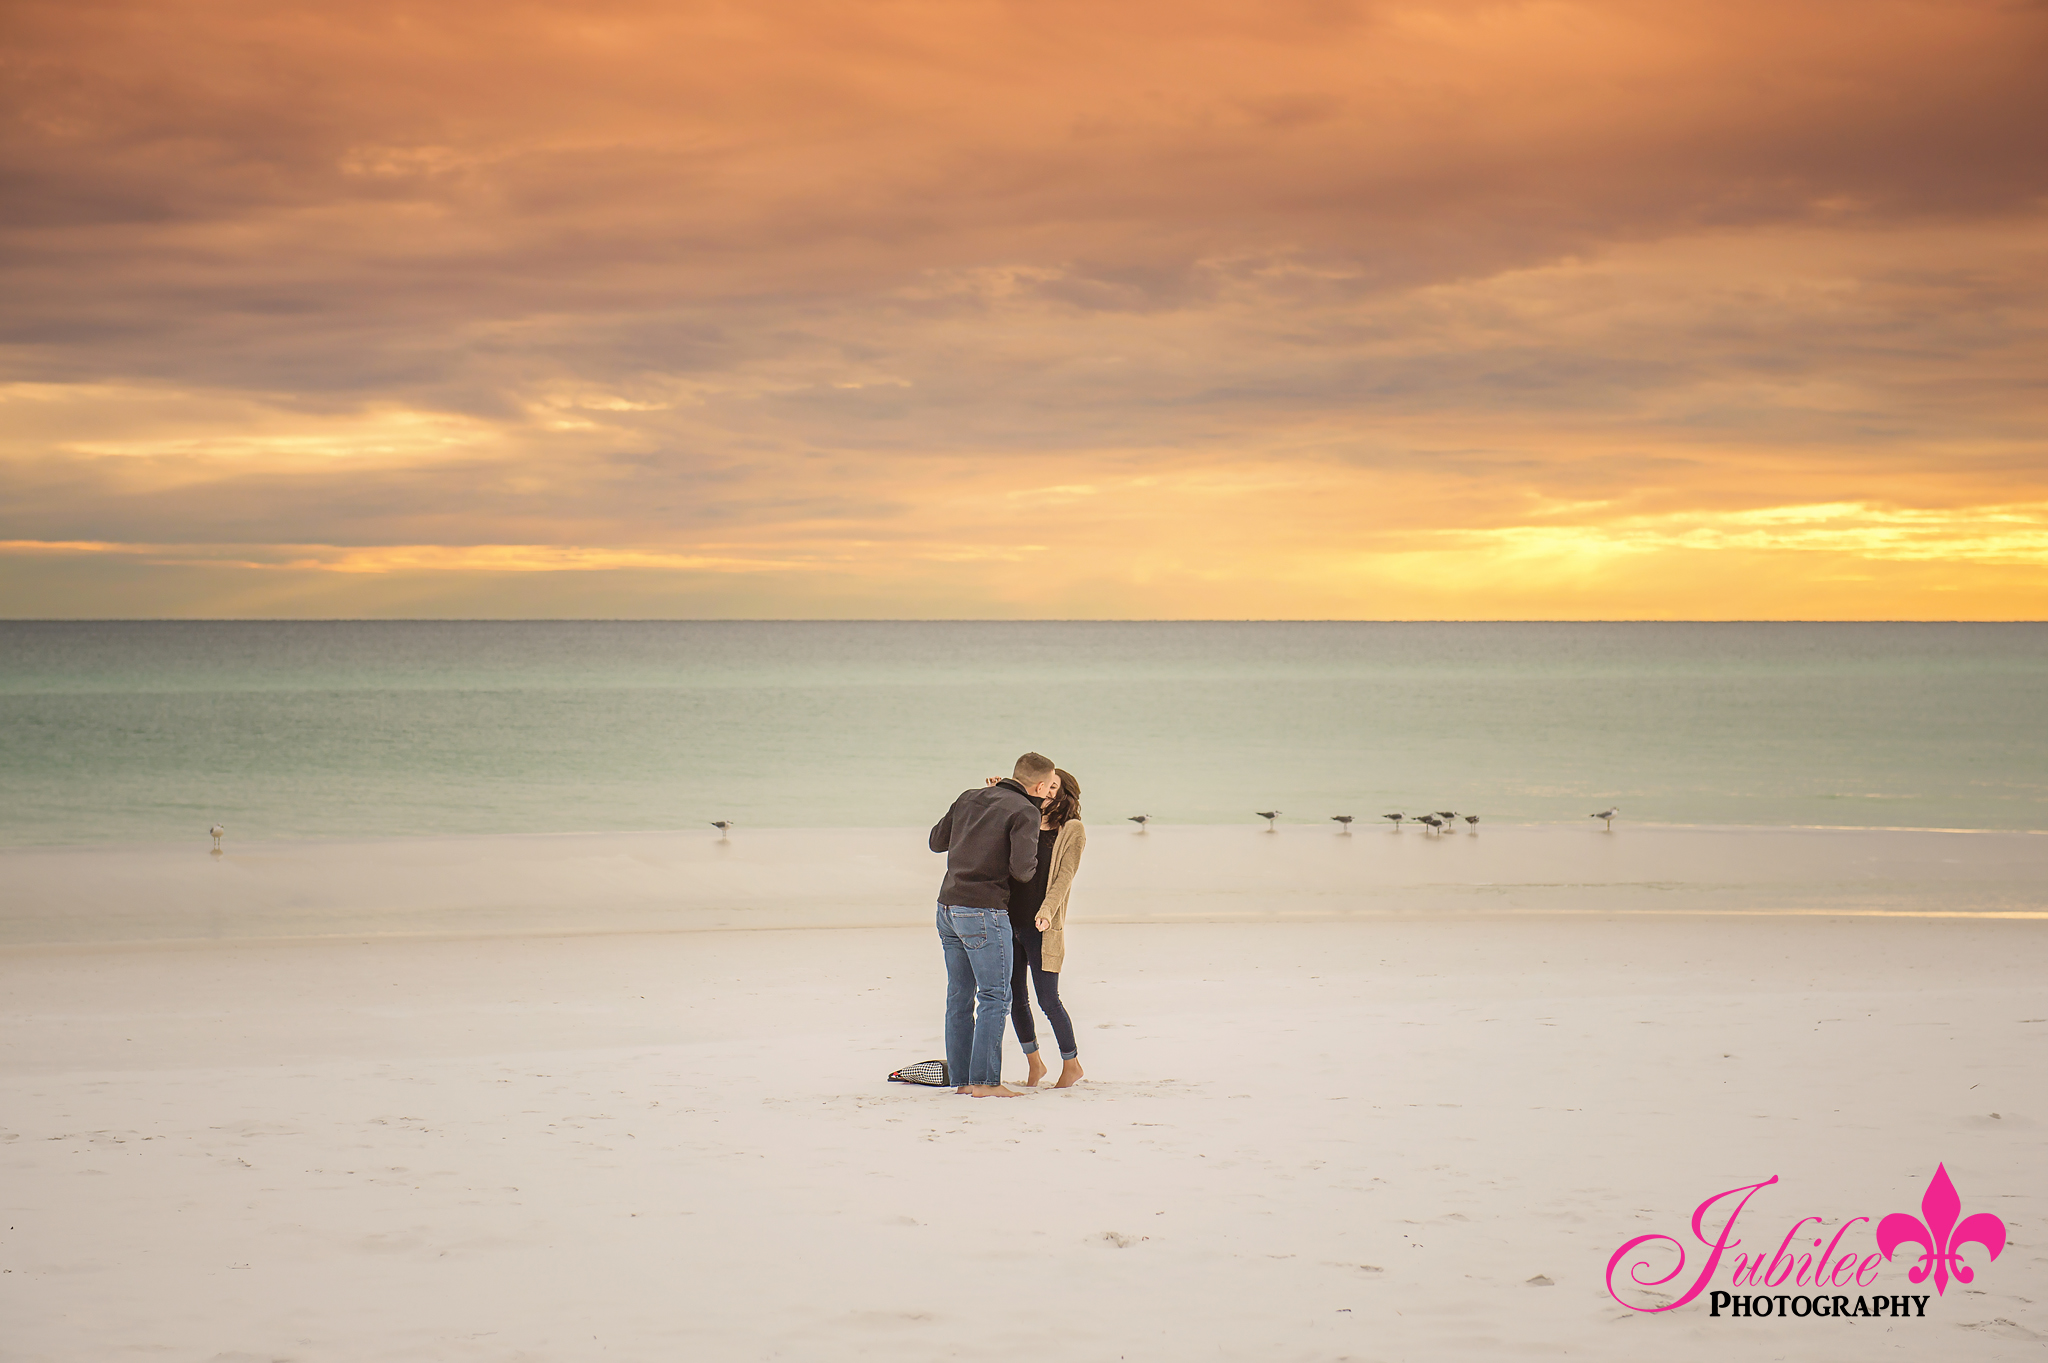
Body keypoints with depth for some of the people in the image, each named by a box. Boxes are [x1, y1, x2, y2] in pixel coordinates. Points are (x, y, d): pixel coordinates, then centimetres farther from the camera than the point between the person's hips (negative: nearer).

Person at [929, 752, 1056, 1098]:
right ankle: (985, 1081, -5)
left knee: (959, 997, 12)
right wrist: (1032, 865, 5)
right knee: (994, 998, -2)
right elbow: (1022, 869, -17)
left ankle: (961, 1078, 15)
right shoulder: (1024, 811, -8)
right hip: (984, 911, -7)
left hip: (947, 907, 7)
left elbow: (936, 841, 20)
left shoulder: (969, 798, 13)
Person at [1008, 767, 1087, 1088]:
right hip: (1009, 922, 5)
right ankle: (1034, 1064, 25)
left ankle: (1071, 1064, 15)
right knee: (1014, 998, 8)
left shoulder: (1072, 831, 0)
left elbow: (1064, 876, -8)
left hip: (1041, 928, -5)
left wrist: (1046, 911, -23)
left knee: (1048, 1001, -3)